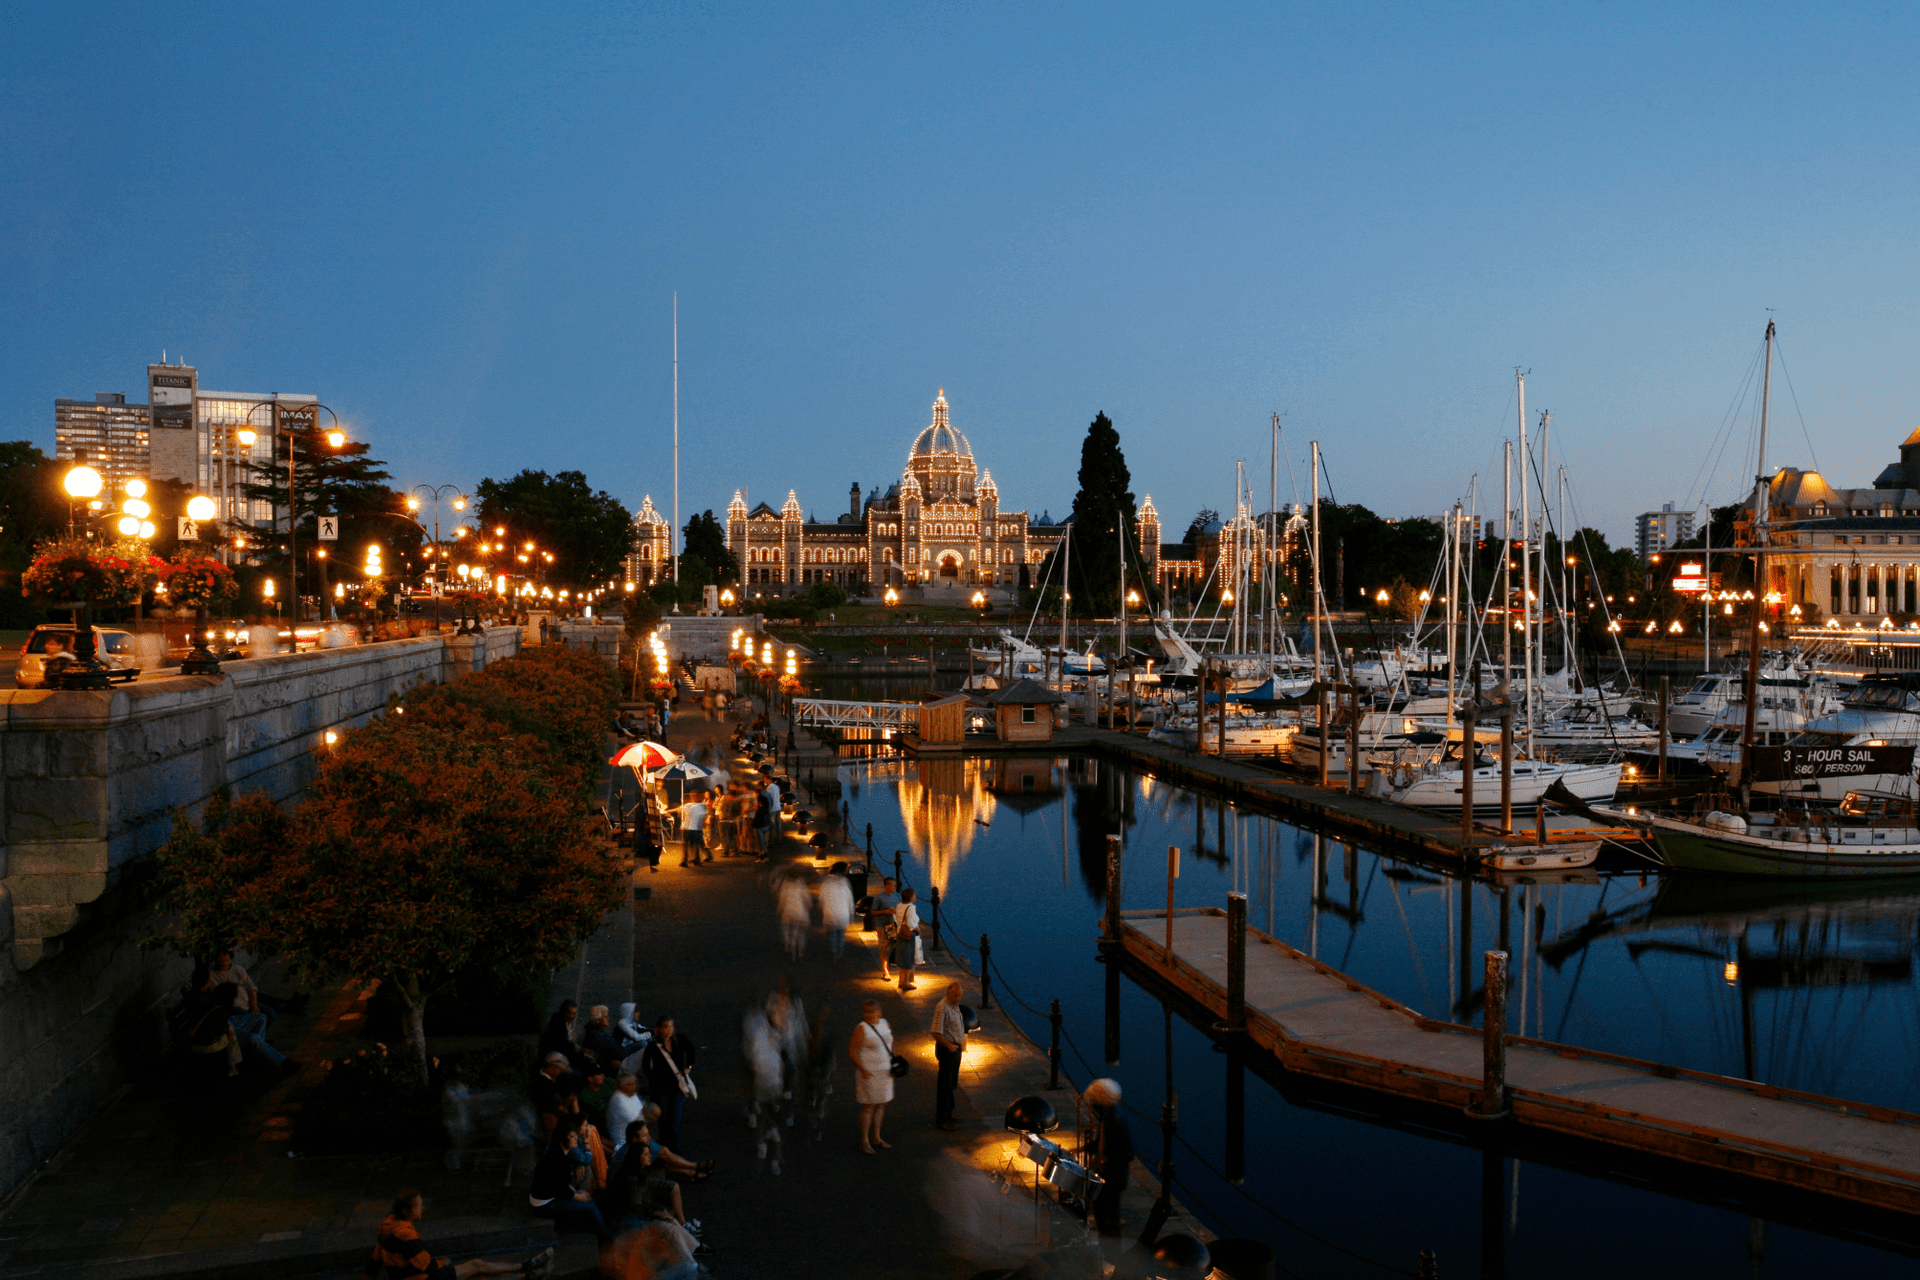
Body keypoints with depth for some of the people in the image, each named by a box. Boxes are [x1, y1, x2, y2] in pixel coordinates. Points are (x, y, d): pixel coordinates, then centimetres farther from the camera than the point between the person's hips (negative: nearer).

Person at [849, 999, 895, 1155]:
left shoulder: (884, 1024, 6)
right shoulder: (861, 1029, -13)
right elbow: (851, 1051, -12)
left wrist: (893, 1062, 12)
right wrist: (863, 1070, -17)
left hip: (885, 1071, 6)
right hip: (869, 1072, -6)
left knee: (881, 1105, 13)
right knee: (868, 1107, -2)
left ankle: (876, 1138, 26)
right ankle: (864, 1142, 8)